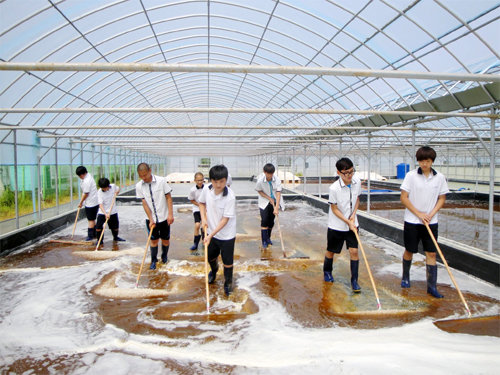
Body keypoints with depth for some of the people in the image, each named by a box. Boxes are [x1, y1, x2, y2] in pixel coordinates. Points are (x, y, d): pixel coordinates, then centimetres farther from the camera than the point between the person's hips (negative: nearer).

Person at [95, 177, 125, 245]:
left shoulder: (113, 186, -9)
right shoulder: (99, 192, -19)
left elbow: (118, 189, 16)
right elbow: (100, 204, -25)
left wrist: (116, 193, -7)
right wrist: (105, 214, -36)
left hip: (113, 211, 3)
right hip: (102, 212, -3)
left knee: (115, 226, 15)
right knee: (98, 226, -11)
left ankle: (115, 237, 39)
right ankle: (100, 240, 6)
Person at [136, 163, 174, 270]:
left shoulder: (161, 181, -11)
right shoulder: (139, 186, -5)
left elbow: (168, 198, -7)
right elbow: (144, 203, -5)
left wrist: (170, 214, -12)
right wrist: (151, 219, -10)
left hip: (164, 217, -1)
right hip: (151, 219, 1)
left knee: (165, 239, 10)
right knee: (154, 240, 5)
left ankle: (164, 256, 34)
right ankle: (153, 260, 21)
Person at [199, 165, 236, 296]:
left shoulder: (230, 196, -27)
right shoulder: (206, 189, -13)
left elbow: (225, 219, -24)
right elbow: (202, 203, 9)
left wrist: (211, 235, -25)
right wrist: (203, 218, -6)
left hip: (227, 234, -5)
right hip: (211, 231, 5)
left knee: (227, 261, 8)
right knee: (210, 256, 23)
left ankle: (228, 283, 33)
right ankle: (214, 270, 56)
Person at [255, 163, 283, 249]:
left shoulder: (277, 179, -21)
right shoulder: (260, 180, -22)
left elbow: (278, 193, -23)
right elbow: (259, 191, -6)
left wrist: (276, 207, -29)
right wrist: (269, 199, -14)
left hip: (274, 202, 2)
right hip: (264, 203, -2)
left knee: (271, 221, 9)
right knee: (264, 221, -10)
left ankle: (268, 238, 29)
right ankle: (264, 241, -2)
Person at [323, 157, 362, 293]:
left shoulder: (357, 182, -7)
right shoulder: (334, 188, -22)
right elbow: (334, 209, -13)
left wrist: (353, 214, -6)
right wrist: (348, 222, -16)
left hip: (352, 224, 3)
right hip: (336, 225, -3)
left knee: (354, 251, -2)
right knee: (331, 251, 12)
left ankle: (354, 280, 10)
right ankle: (327, 272, 39)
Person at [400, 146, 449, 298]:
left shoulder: (440, 177, 0)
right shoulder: (411, 175, -8)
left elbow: (442, 199, 7)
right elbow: (403, 198, -7)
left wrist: (431, 214, -8)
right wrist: (419, 214, -11)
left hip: (431, 221, 2)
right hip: (412, 221, -2)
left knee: (431, 253, 3)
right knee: (409, 251, 10)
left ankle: (431, 286, 11)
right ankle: (405, 277, 33)